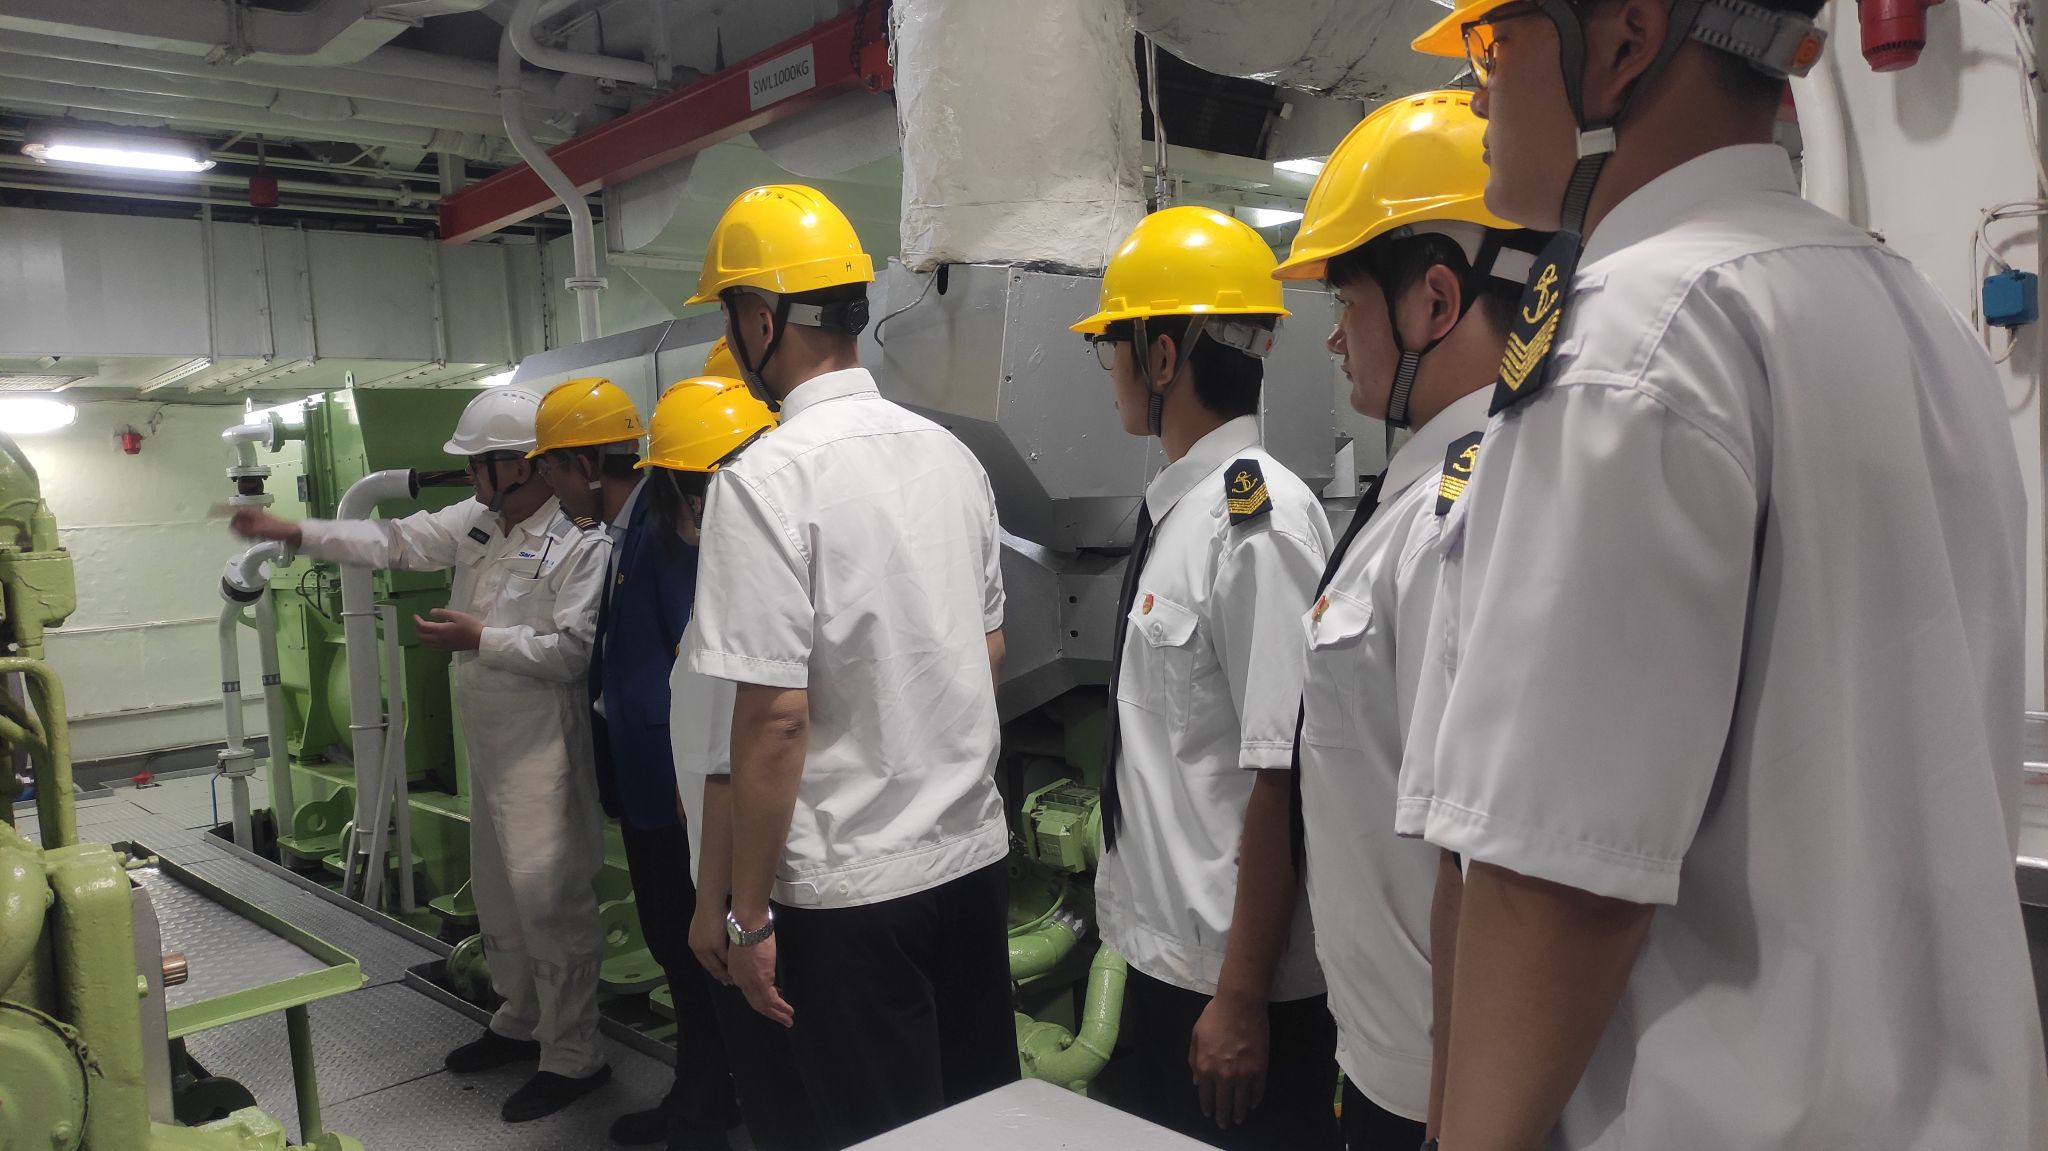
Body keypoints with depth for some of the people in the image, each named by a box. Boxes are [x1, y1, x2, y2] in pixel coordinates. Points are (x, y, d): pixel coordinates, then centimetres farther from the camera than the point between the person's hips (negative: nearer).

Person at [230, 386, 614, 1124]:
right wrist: (293, 533, 7)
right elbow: (394, 542, 11)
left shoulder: (581, 542, -18)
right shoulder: (476, 520, 8)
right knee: (497, 894, 20)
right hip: (488, 744, 9)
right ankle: (520, 1022, 38)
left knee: (549, 899, -4)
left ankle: (572, 1057, 9)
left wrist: (479, 640, -20)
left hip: (544, 751, -9)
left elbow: (572, 650, -23)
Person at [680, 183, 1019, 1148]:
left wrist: (748, 915, -9)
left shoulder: (767, 478, -16)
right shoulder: (948, 453, 5)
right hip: (977, 851, 6)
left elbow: (775, 717, -18)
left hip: (852, 888, -6)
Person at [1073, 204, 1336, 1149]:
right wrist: (1145, 951, 16)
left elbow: (1283, 779, -22)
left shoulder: (1260, 520, -21)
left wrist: (1241, 999, -18)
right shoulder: (1171, 510, 6)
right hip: (1161, 959, 8)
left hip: (1233, 986, -8)